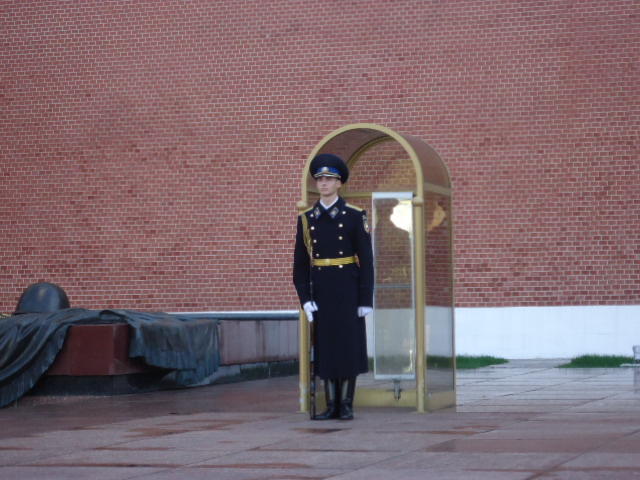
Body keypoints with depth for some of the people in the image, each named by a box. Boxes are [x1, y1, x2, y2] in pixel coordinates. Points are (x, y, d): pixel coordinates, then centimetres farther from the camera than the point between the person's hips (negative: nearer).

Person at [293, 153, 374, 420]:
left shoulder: (354, 216, -1)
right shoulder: (306, 219, 7)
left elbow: (366, 259, -3)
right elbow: (300, 263, 6)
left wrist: (366, 299, -9)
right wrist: (305, 298, -3)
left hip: (347, 290, -3)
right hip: (320, 291, 3)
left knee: (349, 346, 0)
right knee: (324, 347, 5)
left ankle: (346, 405, 7)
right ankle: (331, 404, 11)